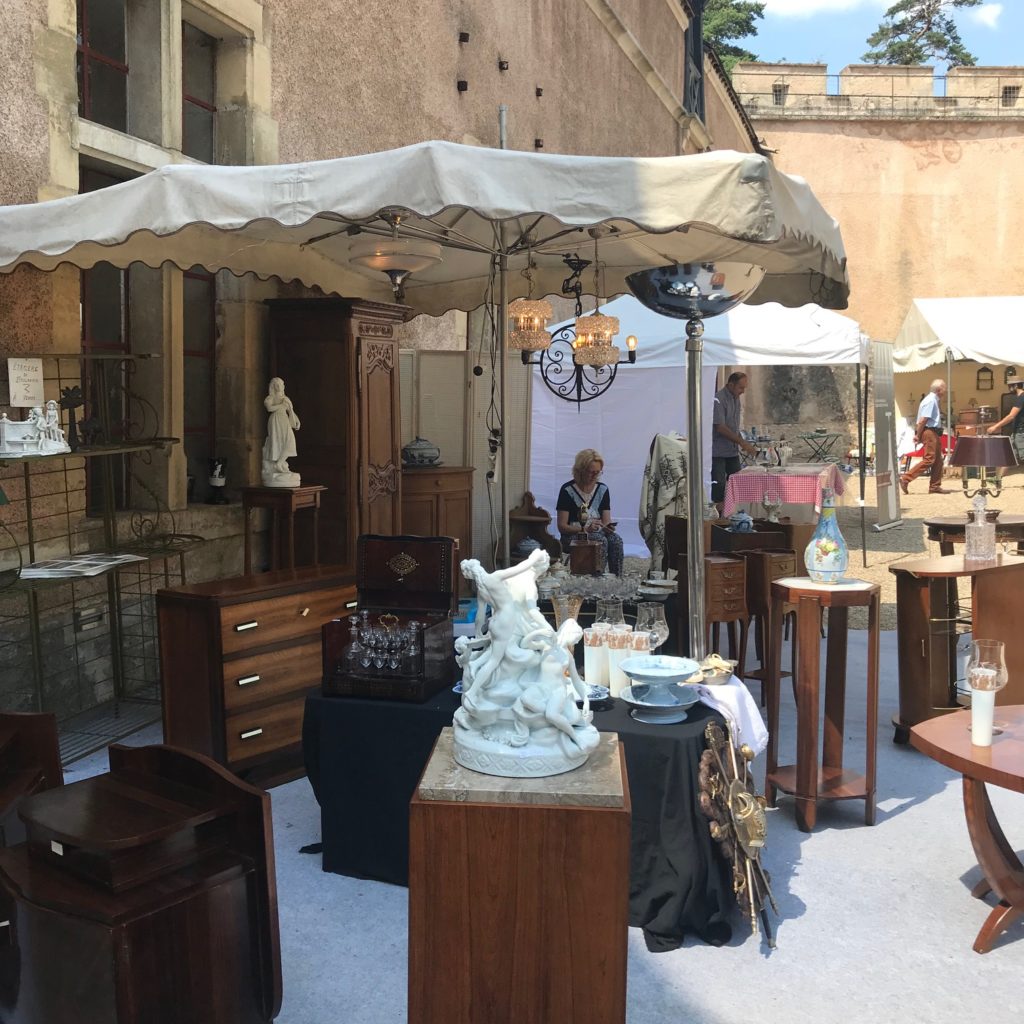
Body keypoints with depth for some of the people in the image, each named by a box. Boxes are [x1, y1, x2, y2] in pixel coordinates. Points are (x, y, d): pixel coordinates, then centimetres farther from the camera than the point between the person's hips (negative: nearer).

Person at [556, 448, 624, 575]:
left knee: (616, 540, -29)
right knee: (602, 540, -34)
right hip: (572, 537, -4)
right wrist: (585, 529, -25)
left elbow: (606, 522, 5)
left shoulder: (602, 489, 8)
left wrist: (608, 527, -20)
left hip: (597, 534, 4)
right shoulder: (567, 490, -7)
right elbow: (562, 526, -9)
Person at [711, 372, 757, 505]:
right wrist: (742, 442, -20)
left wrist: (743, 442, 8)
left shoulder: (736, 398, 11)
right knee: (719, 485, -7)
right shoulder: (718, 399, -16)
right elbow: (721, 428, -21)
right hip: (718, 452, -8)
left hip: (732, 450, 8)